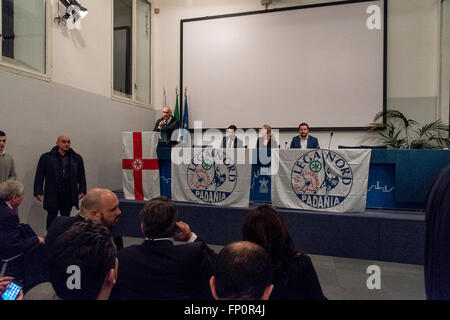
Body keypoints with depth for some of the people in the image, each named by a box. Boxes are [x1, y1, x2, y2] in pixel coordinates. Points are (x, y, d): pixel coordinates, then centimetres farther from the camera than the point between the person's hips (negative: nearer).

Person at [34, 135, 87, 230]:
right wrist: (38, 192, -4)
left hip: (69, 196, 2)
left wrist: (82, 190, 6)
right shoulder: (46, 157, 1)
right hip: (52, 196, -1)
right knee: (51, 218, 6)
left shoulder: (77, 158, 6)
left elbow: (81, 176, 11)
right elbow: (39, 176, 2)